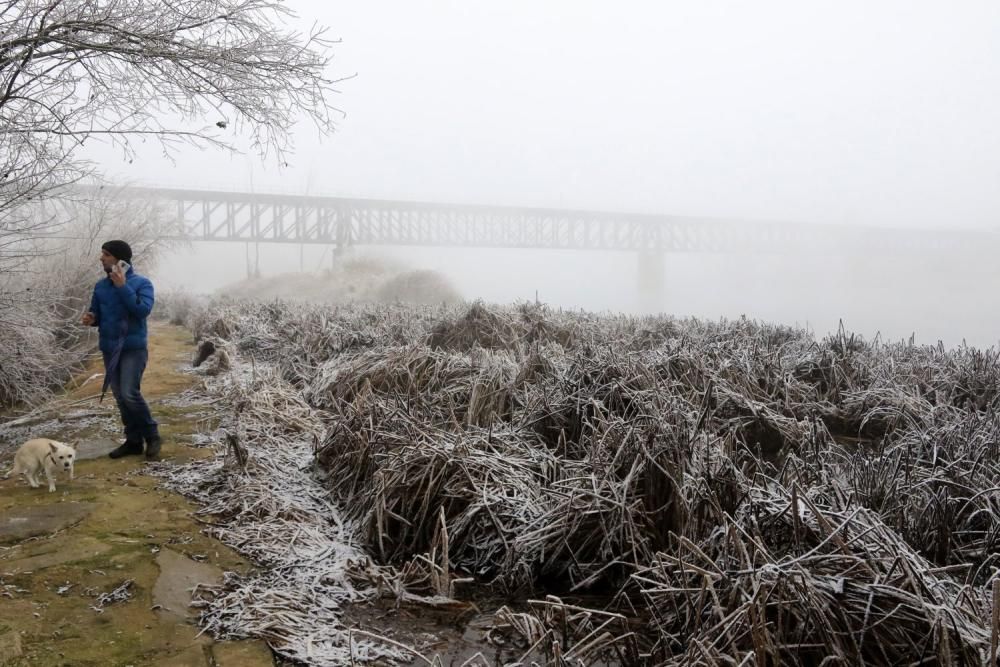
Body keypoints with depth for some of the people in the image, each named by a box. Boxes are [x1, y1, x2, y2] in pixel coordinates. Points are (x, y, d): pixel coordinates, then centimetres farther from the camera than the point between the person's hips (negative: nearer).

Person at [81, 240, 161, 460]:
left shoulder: (142, 283, -7)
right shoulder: (101, 285, 9)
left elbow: (143, 310, -21)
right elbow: (96, 313, 17)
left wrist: (123, 286, -21)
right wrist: (91, 319, -6)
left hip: (134, 348, -6)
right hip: (109, 349, 6)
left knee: (130, 394, -16)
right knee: (120, 397, 8)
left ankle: (152, 436, 1)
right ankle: (133, 441, 18)